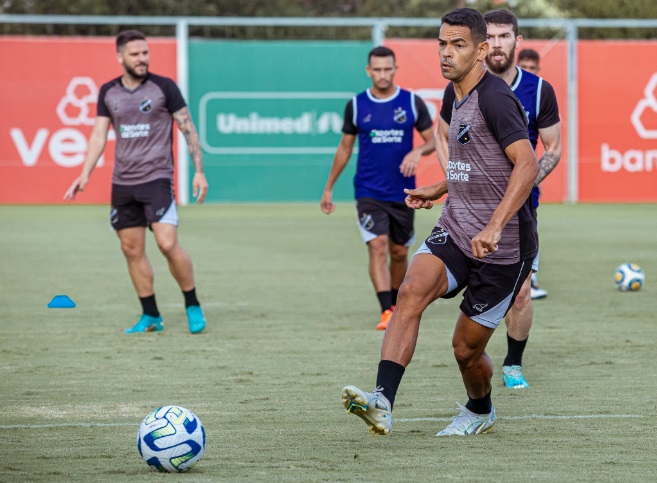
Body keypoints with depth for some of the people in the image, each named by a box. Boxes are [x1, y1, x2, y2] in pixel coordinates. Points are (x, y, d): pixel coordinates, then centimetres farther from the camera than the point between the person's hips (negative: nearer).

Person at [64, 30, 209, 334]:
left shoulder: (164, 87, -4)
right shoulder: (108, 92, 7)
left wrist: (199, 171, -6)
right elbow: (99, 135, 11)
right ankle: (151, 317, 14)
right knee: (132, 250, 5)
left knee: (168, 243, -16)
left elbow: (188, 129, -1)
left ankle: (193, 307, 0)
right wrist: (85, 175, 2)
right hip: (122, 183, 5)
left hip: (157, 179, -4)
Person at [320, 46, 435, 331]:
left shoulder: (412, 102, 0)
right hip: (369, 192, -1)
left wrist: (418, 151, -18)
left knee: (399, 252, 11)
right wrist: (329, 188, 13)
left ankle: (396, 305, 30)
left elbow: (431, 140, 6)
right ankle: (387, 312, -21)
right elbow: (345, 148, 11)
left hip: (403, 192, 1)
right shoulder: (356, 105, 1)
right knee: (377, 247, -16)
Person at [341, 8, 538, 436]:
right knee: (412, 291, -22)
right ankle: (382, 402, -32)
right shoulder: (455, 98, 11)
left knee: (467, 347, 4)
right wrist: (439, 189, 22)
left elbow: (527, 164, -28)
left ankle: (481, 411, 37)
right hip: (454, 232, 7)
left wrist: (494, 227, -36)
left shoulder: (494, 99, -17)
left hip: (504, 249, -7)